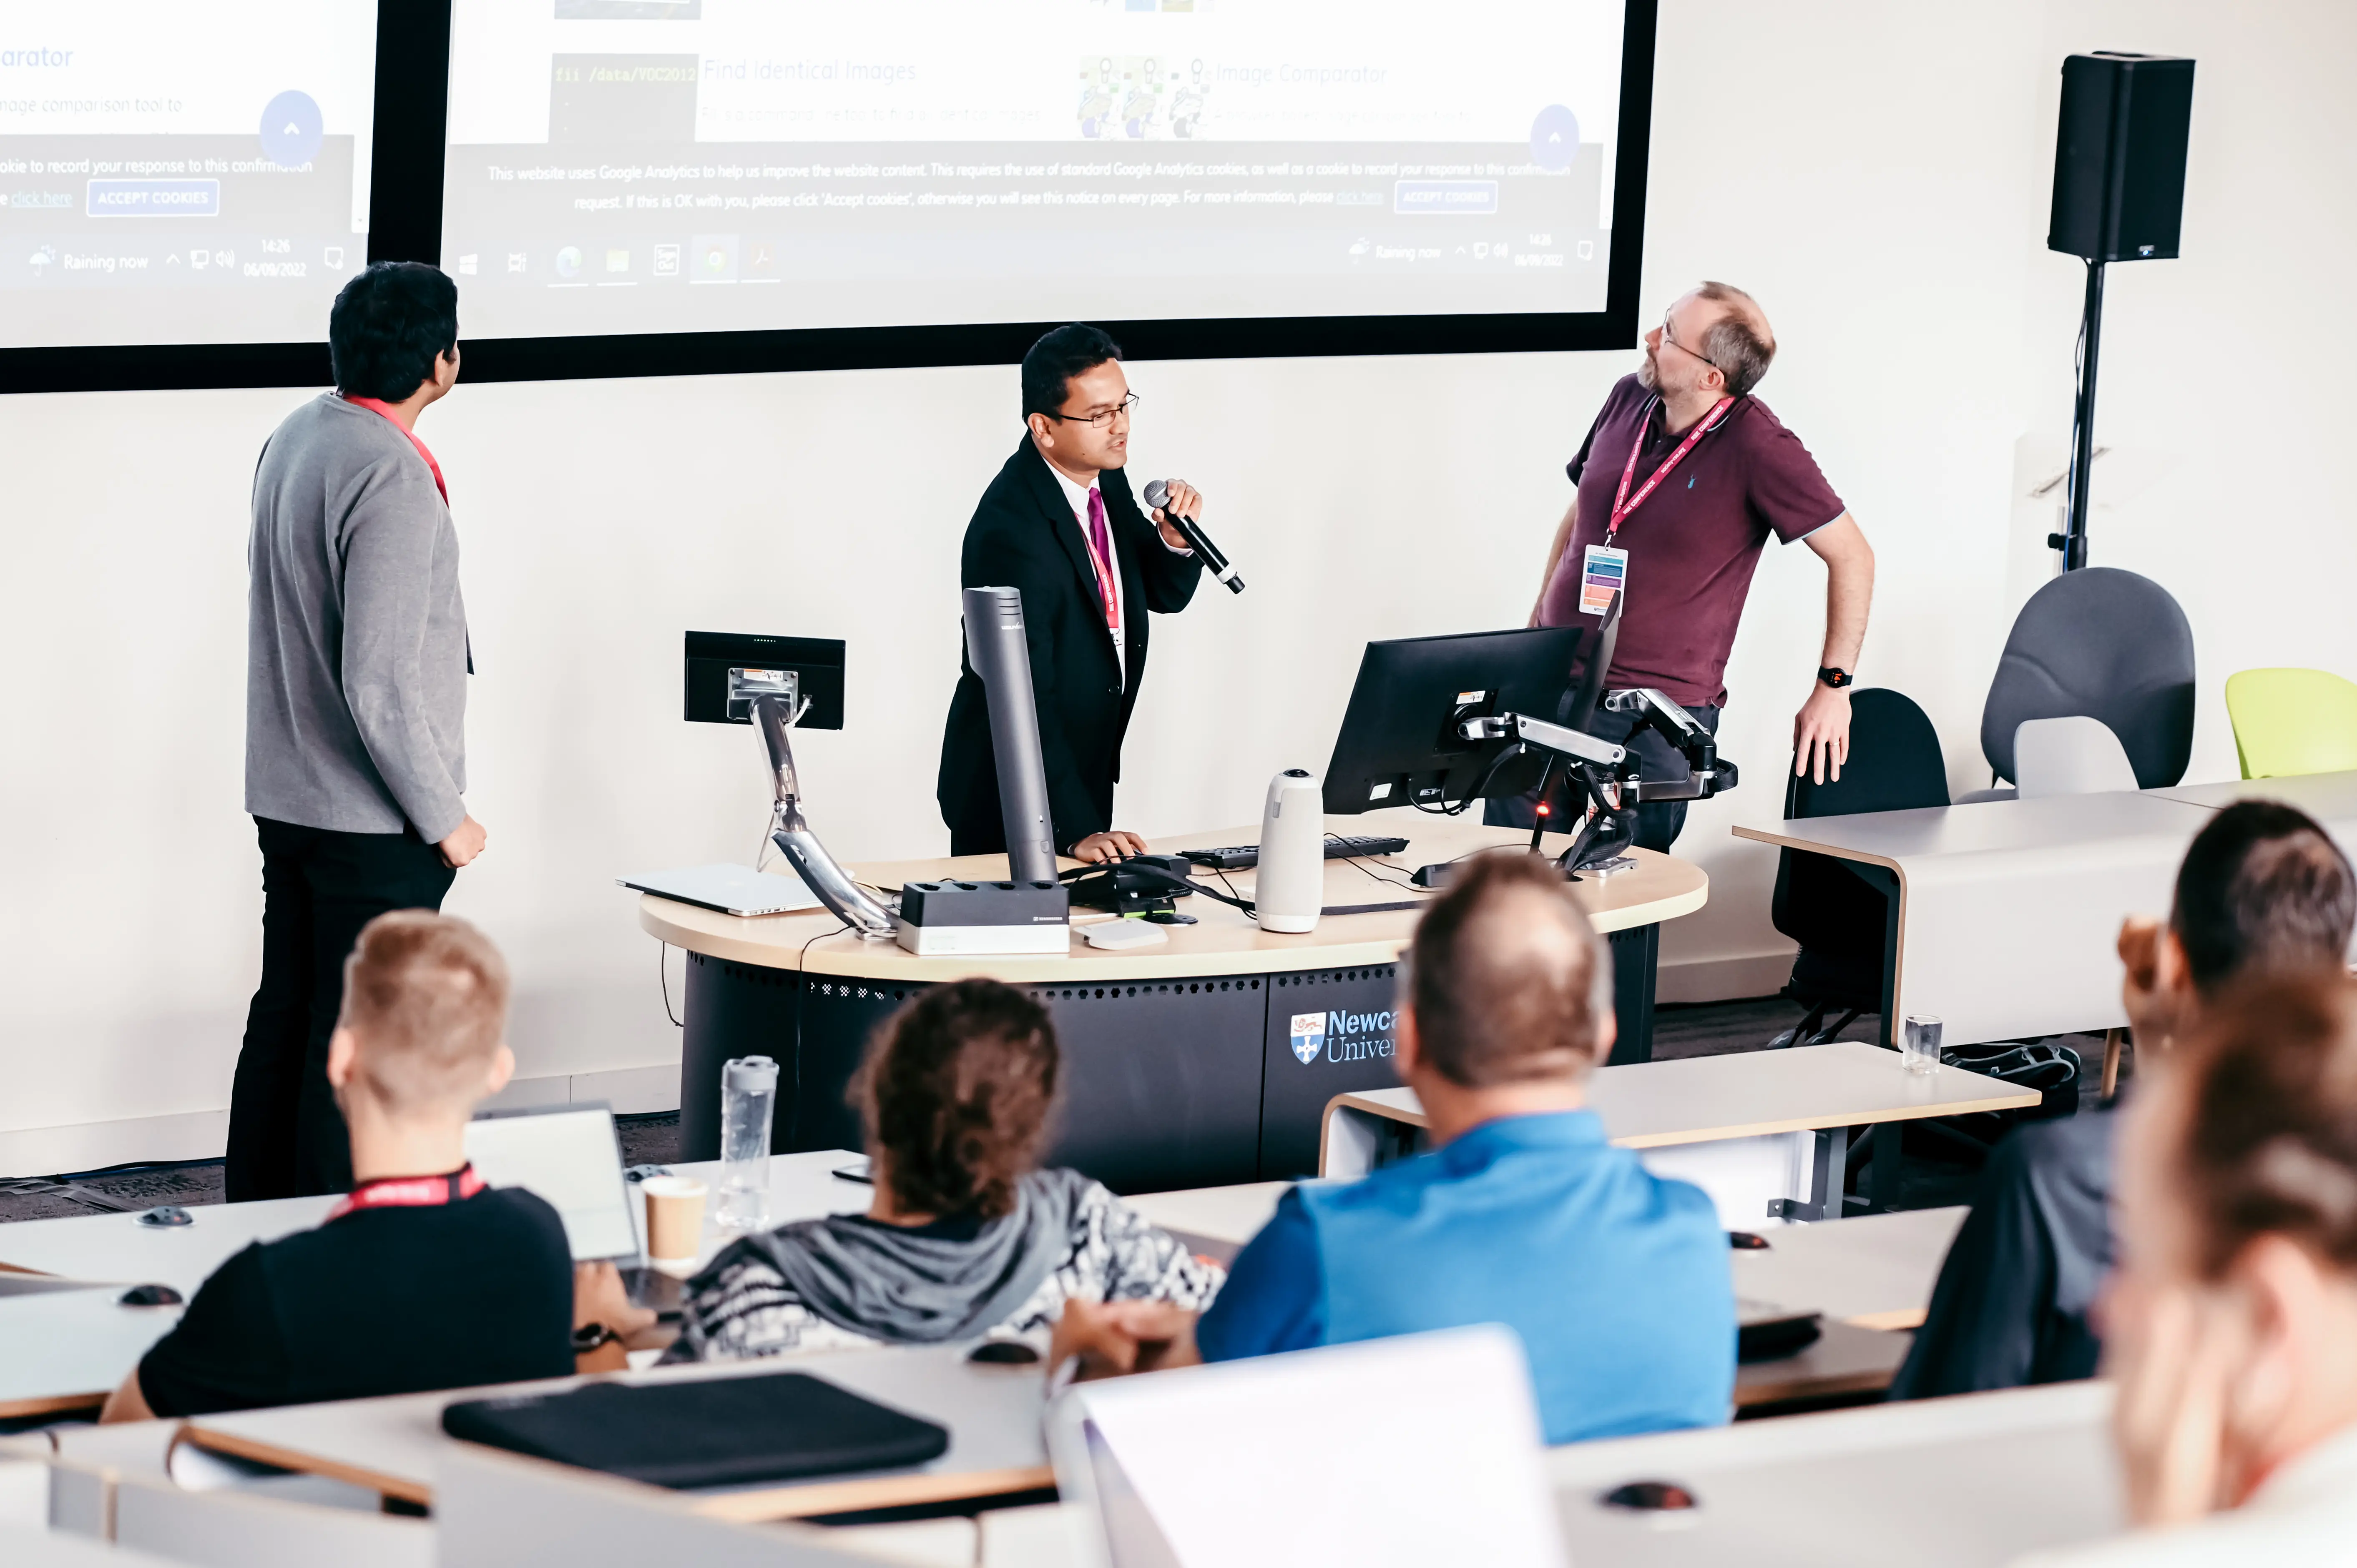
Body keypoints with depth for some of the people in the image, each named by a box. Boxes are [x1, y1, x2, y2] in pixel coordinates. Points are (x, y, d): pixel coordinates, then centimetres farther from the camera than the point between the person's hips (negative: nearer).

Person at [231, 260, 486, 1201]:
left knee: (285, 1017, 17)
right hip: (372, 822, -9)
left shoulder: (296, 435, 5)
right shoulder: (392, 481, -24)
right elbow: (380, 683, -26)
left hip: (284, 796, 9)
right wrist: (443, 816, -15)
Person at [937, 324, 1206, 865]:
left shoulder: (1105, 480, -1)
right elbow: (1023, 696, -29)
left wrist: (1175, 537, -13)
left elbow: (1166, 594, 11)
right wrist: (1076, 829, -33)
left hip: (1088, 775, 8)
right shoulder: (1009, 529, -27)